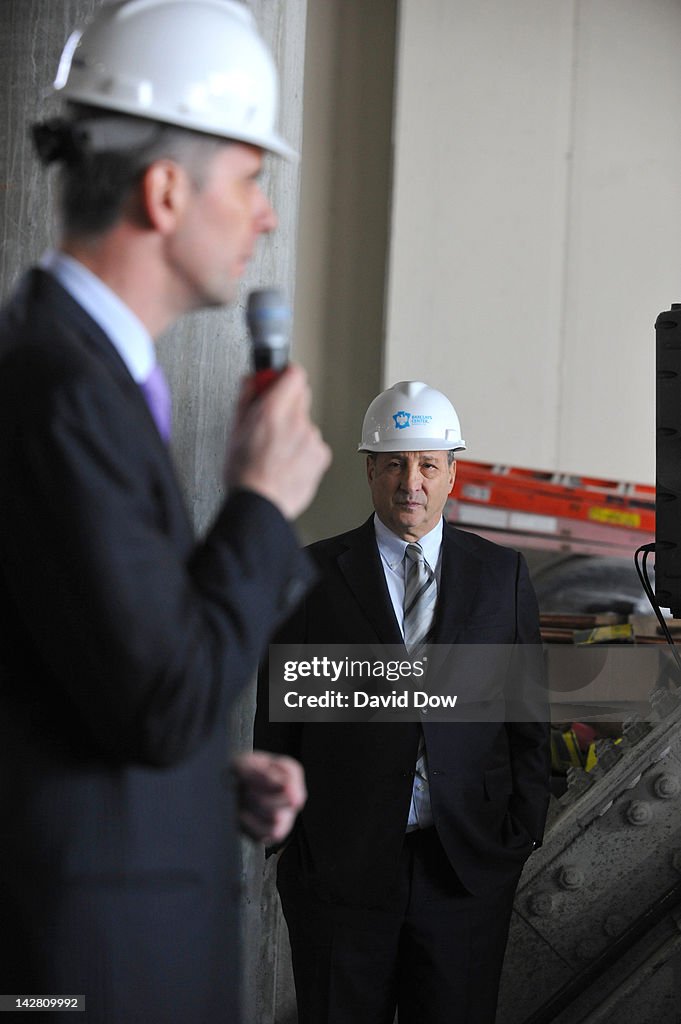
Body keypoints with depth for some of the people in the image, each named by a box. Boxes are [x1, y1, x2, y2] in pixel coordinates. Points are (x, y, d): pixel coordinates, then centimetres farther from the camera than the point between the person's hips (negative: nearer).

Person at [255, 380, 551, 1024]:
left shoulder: (502, 575, 7)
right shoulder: (312, 576, 3)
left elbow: (528, 712, 9)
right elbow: (278, 717, 4)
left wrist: (524, 828, 2)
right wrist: (283, 828, 0)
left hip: (467, 867, 1)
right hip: (339, 866, -1)